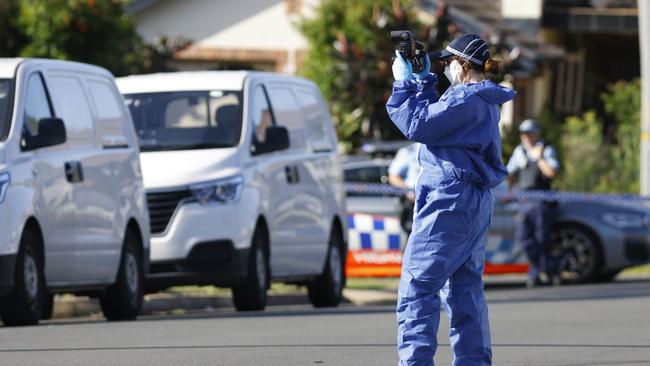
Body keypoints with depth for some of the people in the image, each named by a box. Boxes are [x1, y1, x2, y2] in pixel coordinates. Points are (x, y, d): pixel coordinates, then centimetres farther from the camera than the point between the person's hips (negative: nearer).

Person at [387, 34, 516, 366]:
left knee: (417, 285, -11)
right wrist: (423, 80, 18)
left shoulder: (466, 99, -15)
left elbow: (418, 124, -18)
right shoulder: (484, 101, 16)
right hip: (474, 202, 10)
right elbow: (436, 117, 24)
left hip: (449, 201, -10)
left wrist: (405, 83, -7)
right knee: (465, 287, 14)